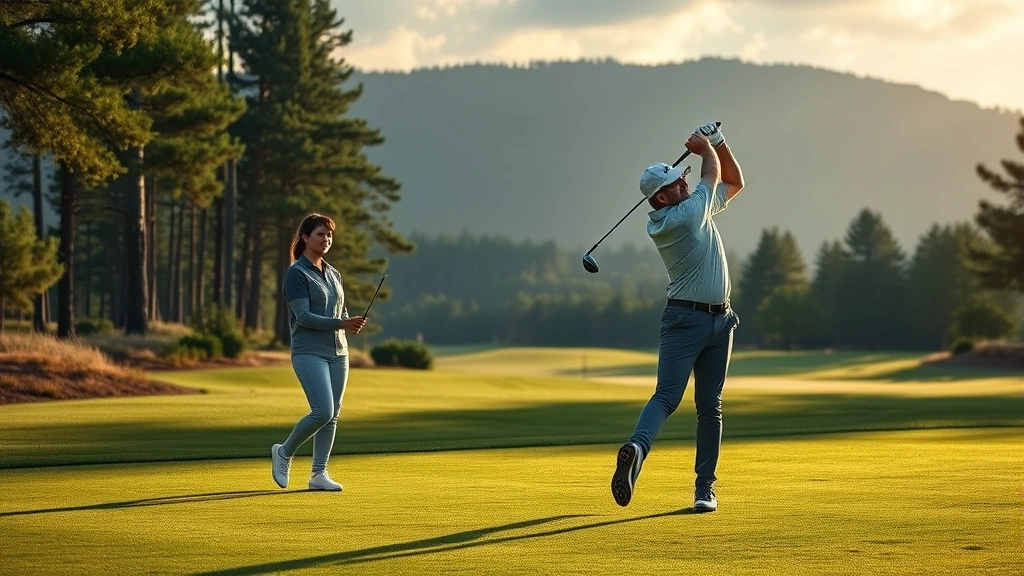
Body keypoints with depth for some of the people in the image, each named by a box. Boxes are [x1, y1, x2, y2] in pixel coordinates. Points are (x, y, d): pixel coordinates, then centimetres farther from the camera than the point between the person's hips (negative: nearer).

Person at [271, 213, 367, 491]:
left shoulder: (333, 273, 15)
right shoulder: (296, 273, -7)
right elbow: (303, 316, -15)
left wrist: (352, 322, -2)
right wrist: (341, 323, -21)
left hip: (338, 352, 7)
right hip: (309, 352, -7)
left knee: (332, 416, 4)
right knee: (322, 412, -16)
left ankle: (319, 473, 10)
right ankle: (284, 452, 6)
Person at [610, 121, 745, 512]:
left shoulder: (699, 208, 11)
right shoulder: (666, 222, -14)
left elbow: (734, 182, 25)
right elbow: (712, 174, -1)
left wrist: (717, 142, 13)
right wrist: (706, 147, 18)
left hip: (720, 320, 6)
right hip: (685, 318, -6)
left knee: (710, 406, 3)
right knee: (667, 395, -21)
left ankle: (705, 485, 4)